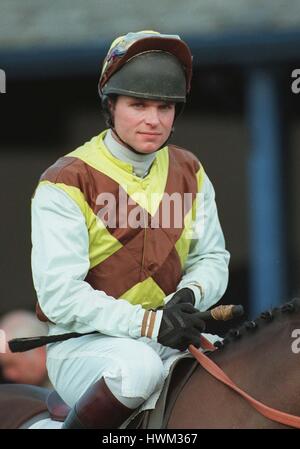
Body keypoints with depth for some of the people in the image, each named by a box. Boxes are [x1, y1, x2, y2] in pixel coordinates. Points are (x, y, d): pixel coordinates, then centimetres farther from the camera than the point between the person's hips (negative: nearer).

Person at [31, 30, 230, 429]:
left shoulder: (189, 173, 10)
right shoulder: (67, 183, -9)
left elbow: (212, 257, 13)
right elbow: (59, 295, -16)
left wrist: (190, 294, -12)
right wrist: (148, 322, -25)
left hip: (172, 339, 5)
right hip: (83, 341, -5)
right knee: (137, 367, -37)